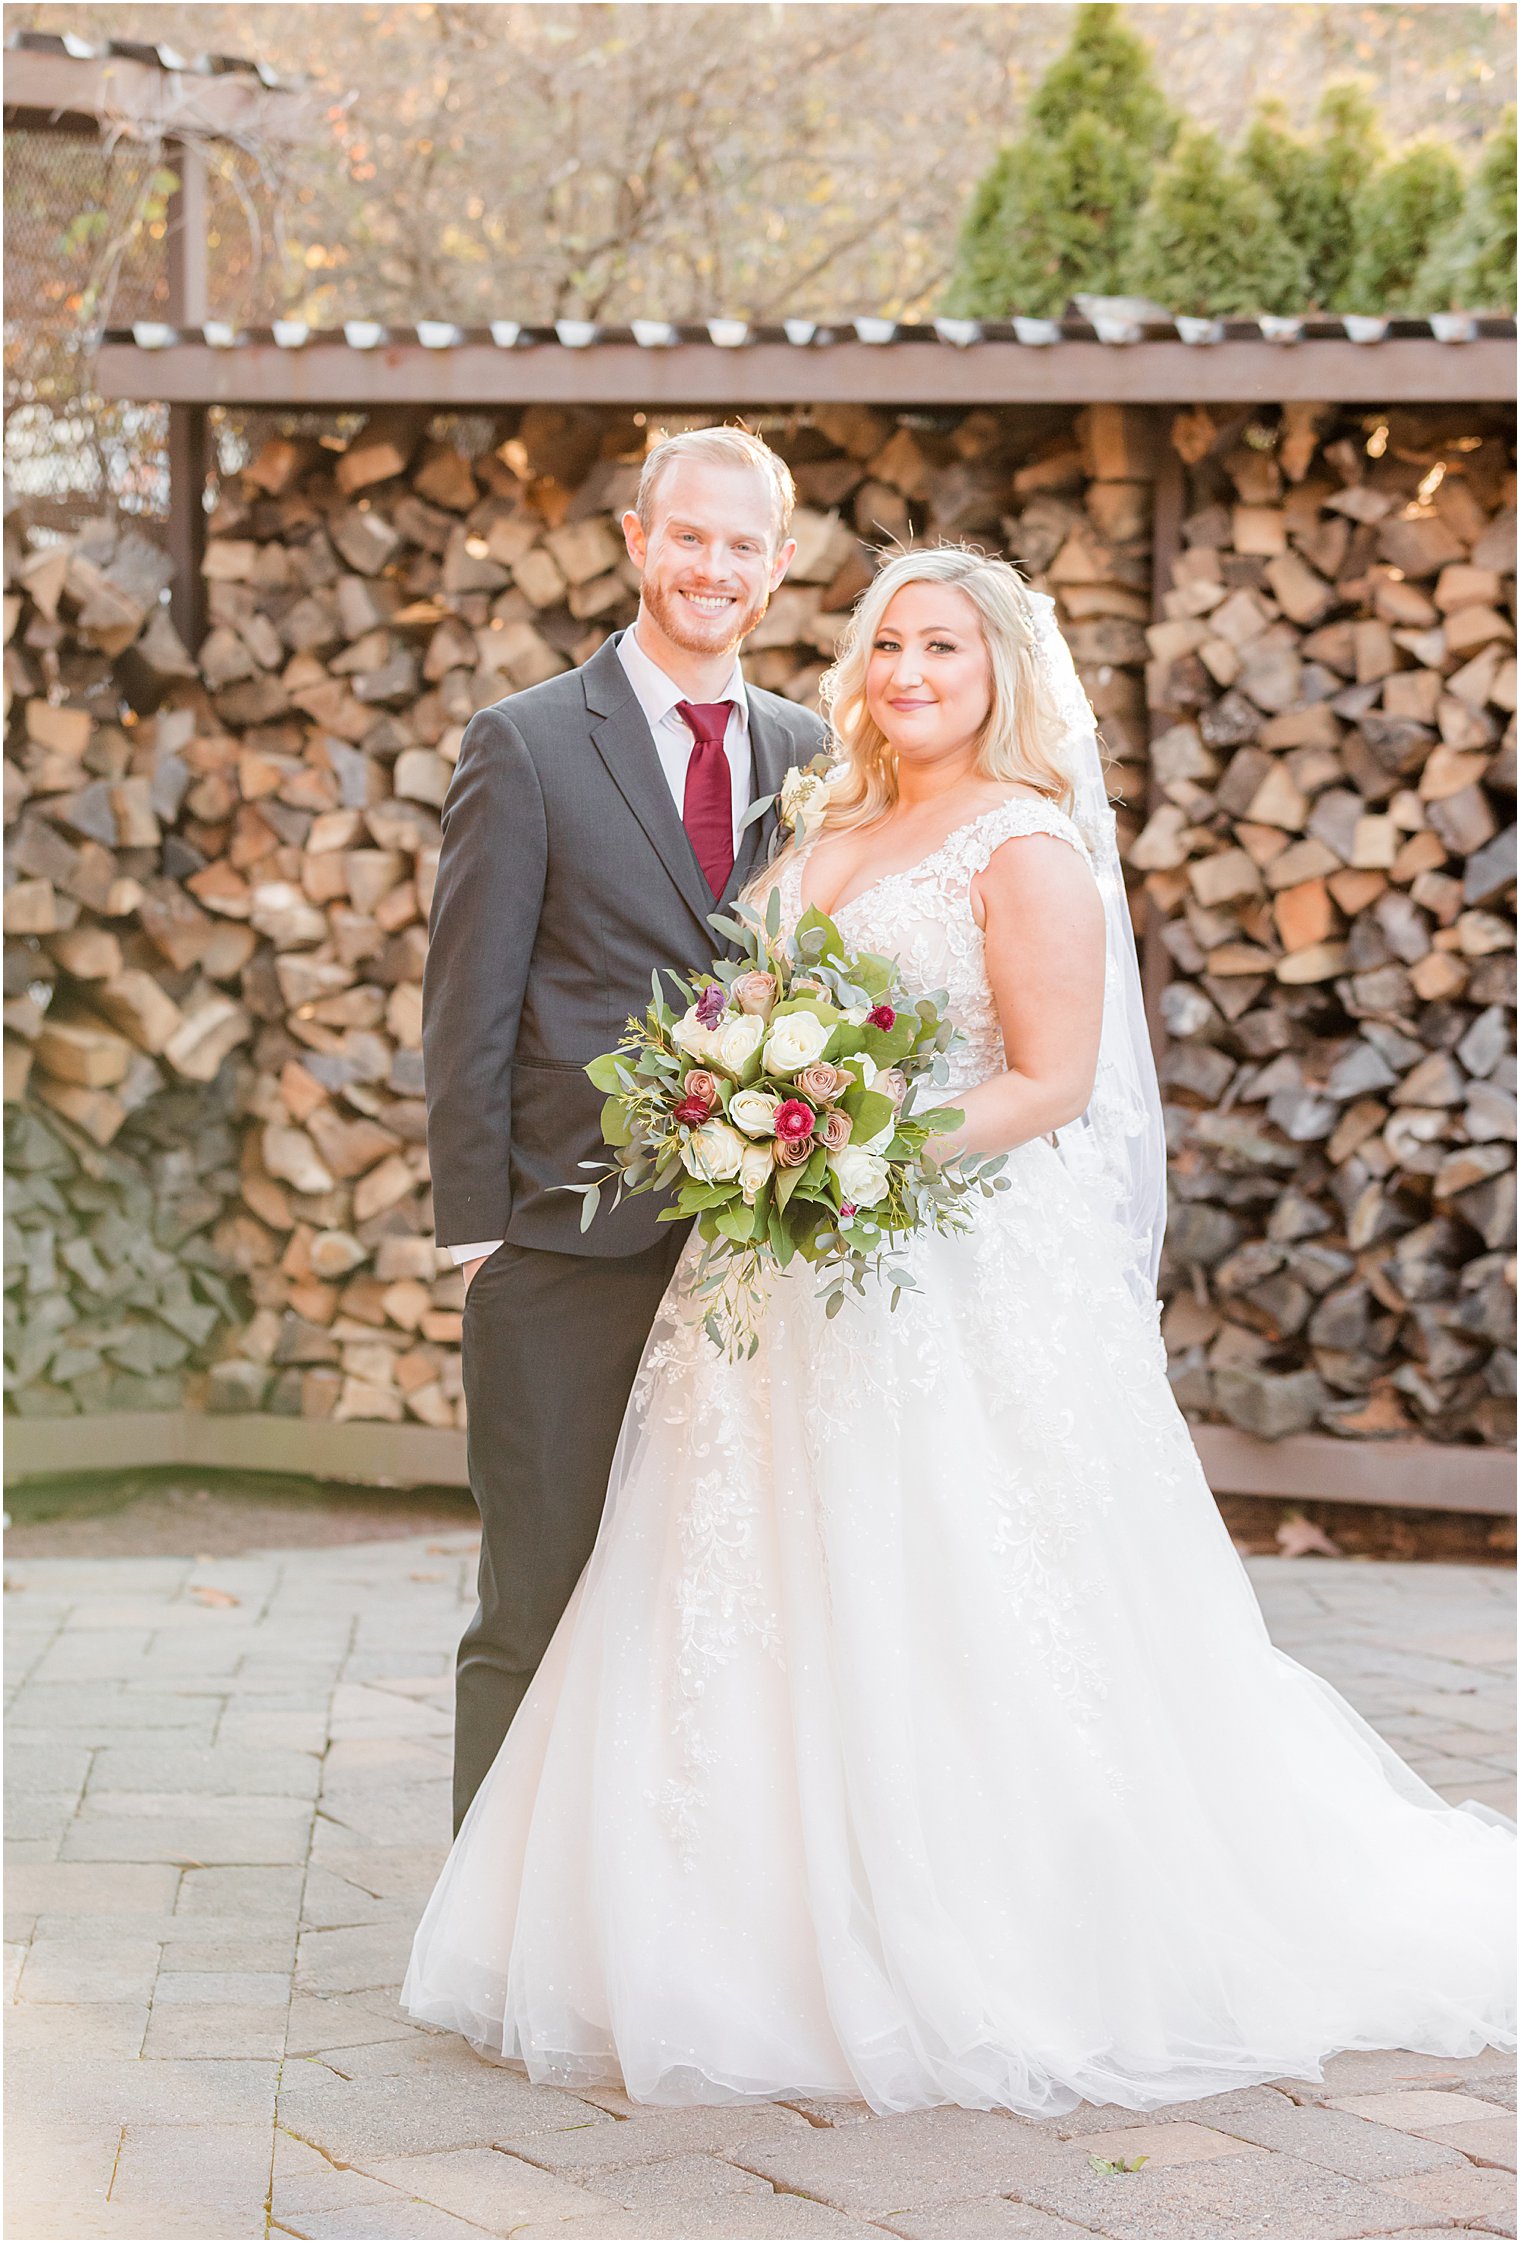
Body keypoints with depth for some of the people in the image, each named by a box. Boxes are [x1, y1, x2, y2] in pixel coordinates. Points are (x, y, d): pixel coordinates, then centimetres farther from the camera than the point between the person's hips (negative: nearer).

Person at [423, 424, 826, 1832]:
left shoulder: (807, 755, 12)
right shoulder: (526, 745, -2)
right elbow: (467, 1012, -4)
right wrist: (474, 1228, -9)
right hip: (567, 1250, -4)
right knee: (538, 1613, 1)